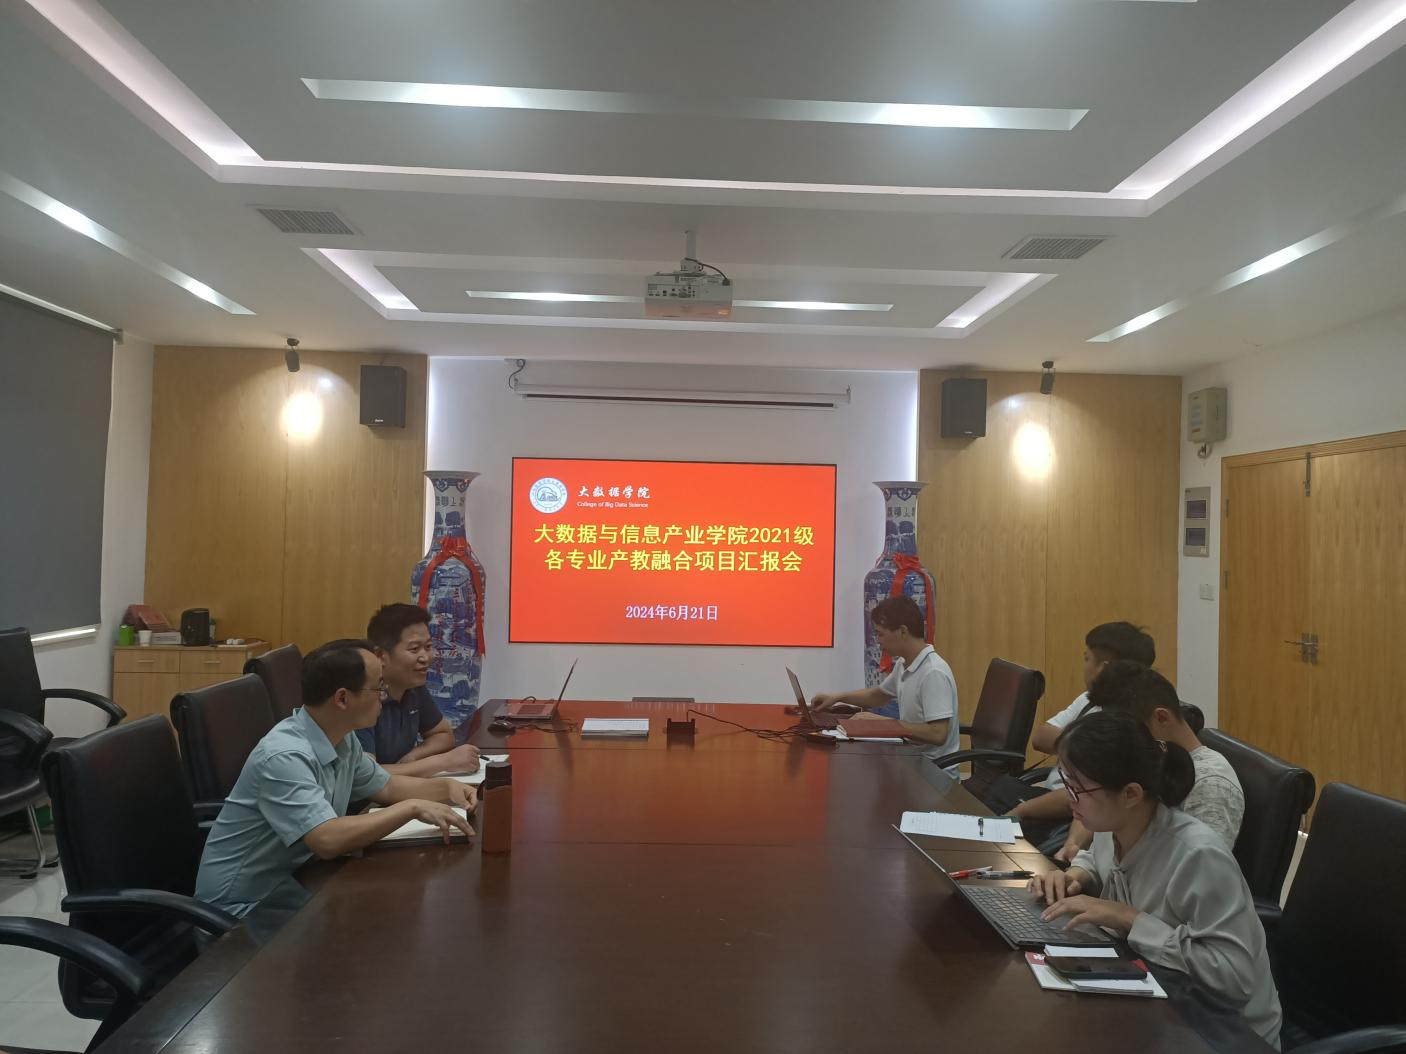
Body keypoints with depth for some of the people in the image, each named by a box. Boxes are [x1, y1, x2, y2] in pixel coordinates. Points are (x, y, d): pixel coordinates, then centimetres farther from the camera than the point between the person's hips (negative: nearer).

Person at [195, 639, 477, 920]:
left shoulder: (343, 739, 0)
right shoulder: (284, 756, -28)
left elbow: (385, 786, 16)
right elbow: (328, 840, -36)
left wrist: (447, 787, 0)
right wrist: (413, 808, -29)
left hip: (292, 879, 8)